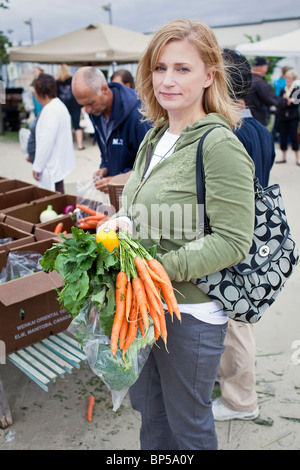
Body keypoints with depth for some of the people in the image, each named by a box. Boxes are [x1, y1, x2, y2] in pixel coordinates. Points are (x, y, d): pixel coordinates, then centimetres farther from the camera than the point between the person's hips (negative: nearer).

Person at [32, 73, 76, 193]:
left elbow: (46, 142, -23)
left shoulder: (51, 111, -19)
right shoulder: (59, 105, 13)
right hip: (59, 164, 10)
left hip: (53, 168, -10)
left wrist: (37, 167, -16)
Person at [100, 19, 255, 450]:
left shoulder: (220, 145, -18)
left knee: (188, 425, 17)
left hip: (191, 312, -7)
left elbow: (233, 242, -21)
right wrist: (122, 221, -7)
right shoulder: (155, 136, 6)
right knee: (148, 408, 26)